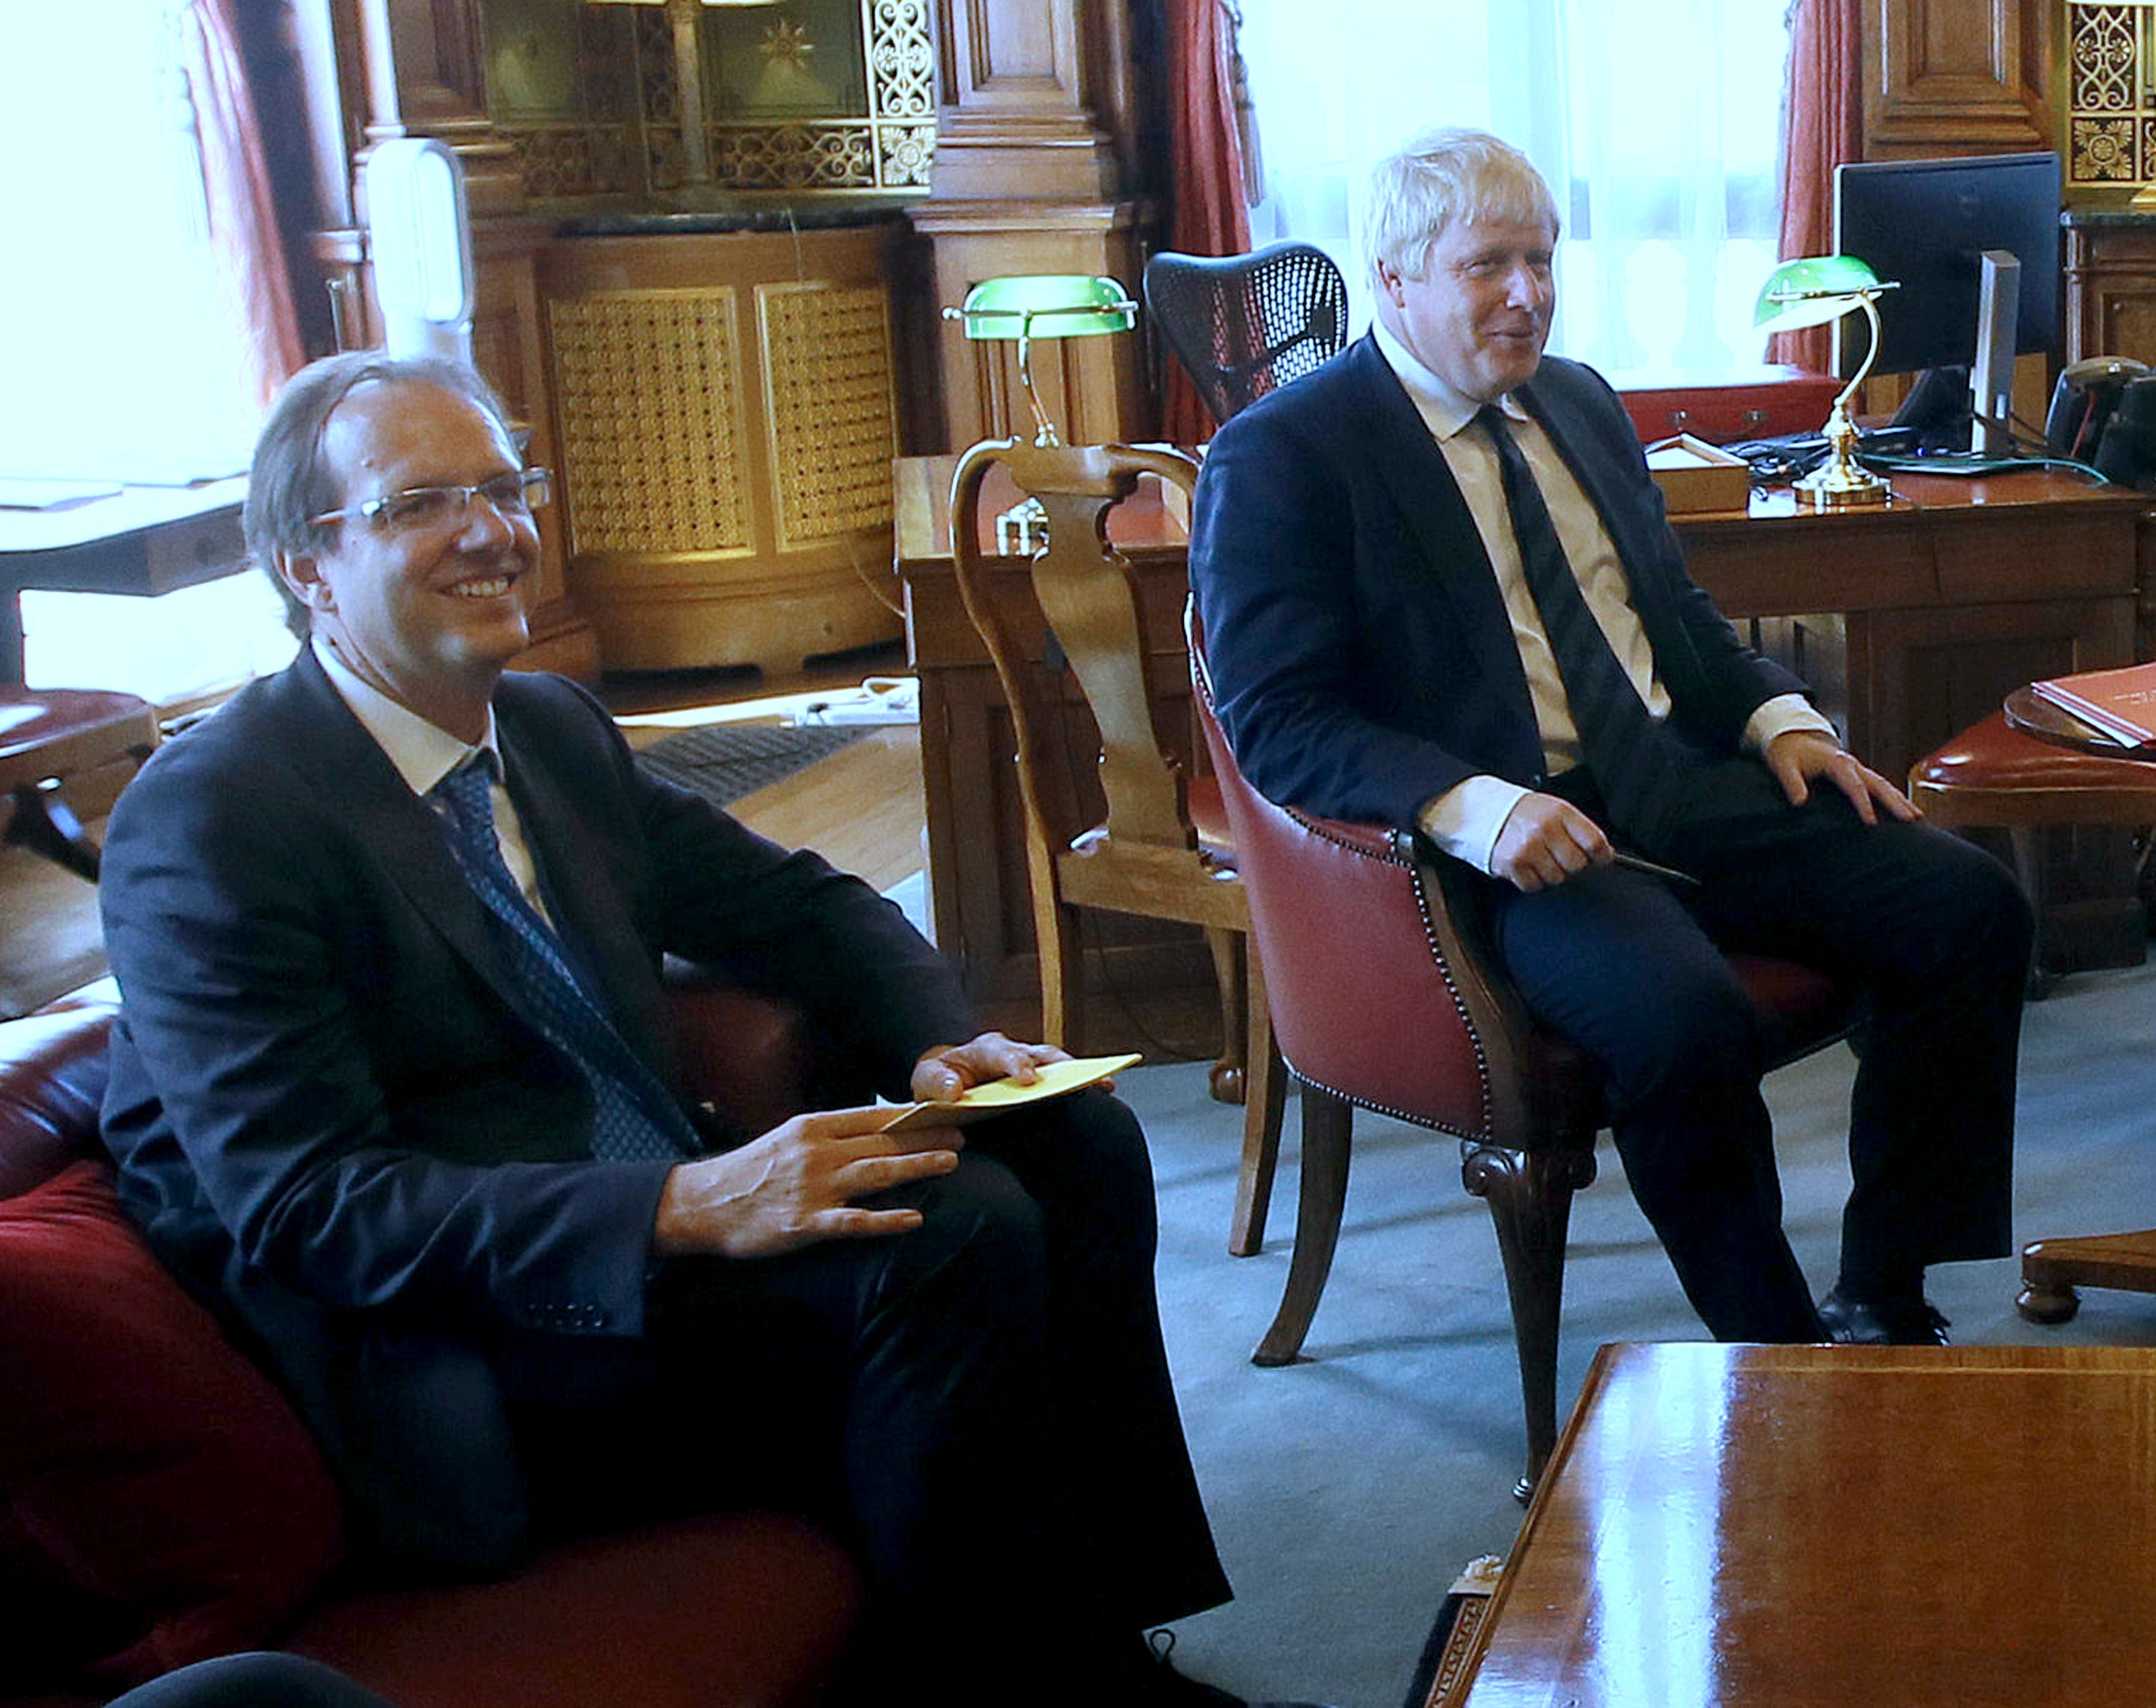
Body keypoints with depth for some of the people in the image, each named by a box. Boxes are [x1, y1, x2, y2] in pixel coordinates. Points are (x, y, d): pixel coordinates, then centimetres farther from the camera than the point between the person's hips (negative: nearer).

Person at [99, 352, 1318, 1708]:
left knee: (1077, 1144, -3)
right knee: (951, 1236, -25)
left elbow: (796, 905, 19)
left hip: (653, 1252, 9)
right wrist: (687, 1209, -31)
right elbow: (307, 1205, -21)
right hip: (447, 1375, -8)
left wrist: (942, 1045, -4)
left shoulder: (557, 730, 12)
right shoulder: (204, 823, -13)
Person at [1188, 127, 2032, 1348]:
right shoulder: (1278, 458, -5)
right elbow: (1278, 723, -13)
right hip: (1499, 838, -7)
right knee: (1687, 1014, -34)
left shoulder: (1581, 402, 19)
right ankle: (1776, 1363, -12)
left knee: (1971, 906, -10)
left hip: (1680, 787, 8)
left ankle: (1882, 1305, -2)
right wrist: (1479, 809, -29)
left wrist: (1780, 717, 5)